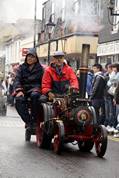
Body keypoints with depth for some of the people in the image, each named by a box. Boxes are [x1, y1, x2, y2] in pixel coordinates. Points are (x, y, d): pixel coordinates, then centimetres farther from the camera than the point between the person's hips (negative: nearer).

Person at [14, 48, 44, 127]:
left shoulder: (40, 68, 11)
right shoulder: (22, 67, 14)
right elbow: (17, 79, 3)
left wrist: (37, 88, -13)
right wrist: (19, 90, -14)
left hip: (35, 89, -1)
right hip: (23, 89, 1)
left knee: (34, 95, -38)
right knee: (19, 100, -32)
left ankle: (34, 119, -27)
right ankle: (28, 121, -30)